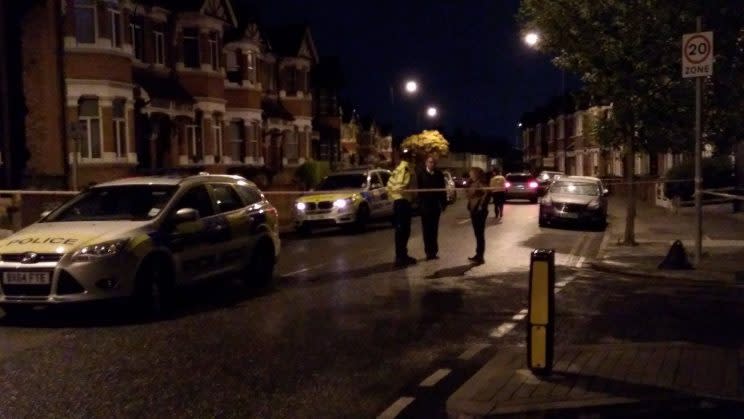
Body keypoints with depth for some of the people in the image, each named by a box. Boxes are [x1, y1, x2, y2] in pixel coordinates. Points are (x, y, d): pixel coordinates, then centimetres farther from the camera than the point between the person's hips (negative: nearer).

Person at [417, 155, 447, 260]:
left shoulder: (439, 174, 2)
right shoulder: (421, 174, -5)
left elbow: (443, 189, 5)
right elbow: (418, 189, -7)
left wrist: (444, 203, 1)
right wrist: (419, 204, -12)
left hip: (436, 205, 2)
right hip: (425, 205, -2)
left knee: (434, 230, 9)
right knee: (426, 230, 1)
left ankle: (433, 251, 15)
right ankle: (429, 252, 5)